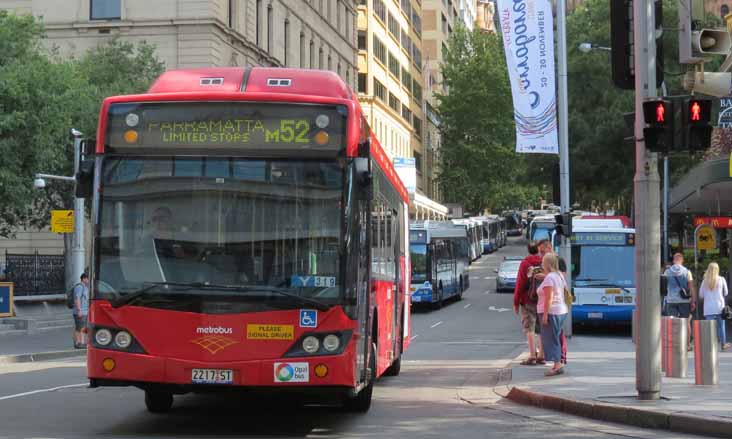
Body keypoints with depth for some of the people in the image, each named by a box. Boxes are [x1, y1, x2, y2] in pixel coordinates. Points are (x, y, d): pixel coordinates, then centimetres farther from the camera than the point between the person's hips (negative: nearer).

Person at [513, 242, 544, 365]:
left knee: (529, 328, -1)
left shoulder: (525, 264, -7)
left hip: (528, 301, -4)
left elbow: (519, 284, -8)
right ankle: (541, 355, 14)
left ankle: (532, 356, -7)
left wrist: (516, 302, -3)